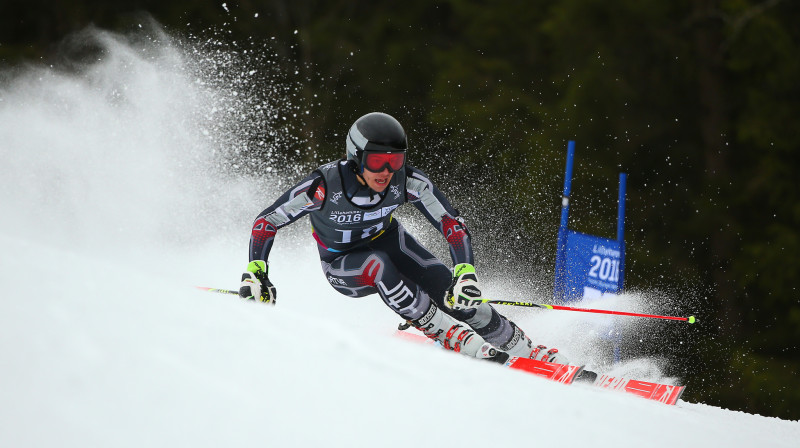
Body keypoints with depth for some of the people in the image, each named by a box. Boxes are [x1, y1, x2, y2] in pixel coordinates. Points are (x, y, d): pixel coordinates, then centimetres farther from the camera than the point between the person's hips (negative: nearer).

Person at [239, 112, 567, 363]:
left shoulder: (408, 181, -26)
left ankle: (526, 350, -1)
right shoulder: (324, 185, -32)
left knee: (457, 296, -17)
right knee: (380, 266, -37)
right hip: (342, 265, -2)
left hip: (389, 241, 2)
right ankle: (461, 341, -30)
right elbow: (265, 223, -21)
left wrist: (466, 273, -35)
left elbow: (452, 224, -21)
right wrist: (255, 273, -32)